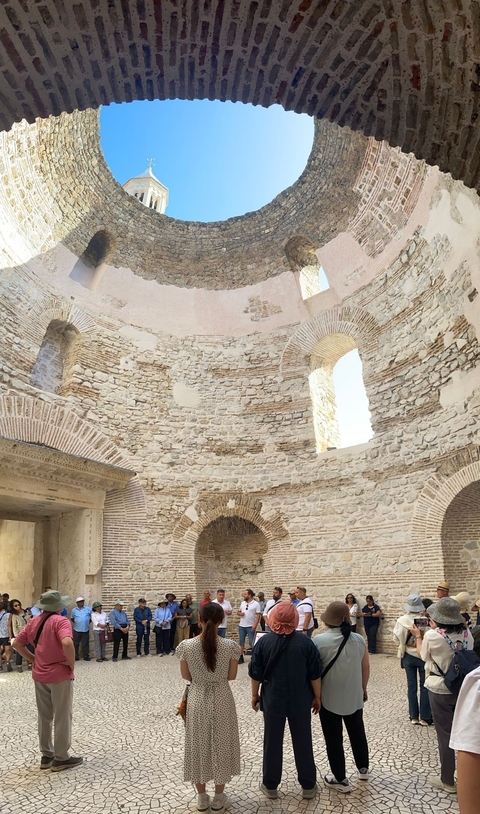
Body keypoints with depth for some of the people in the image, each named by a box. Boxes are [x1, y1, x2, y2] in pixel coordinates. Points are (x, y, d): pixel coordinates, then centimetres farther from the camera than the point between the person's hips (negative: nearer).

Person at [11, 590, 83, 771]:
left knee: (44, 716, 19)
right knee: (62, 717, 7)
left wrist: (32, 659, 11)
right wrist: (72, 663, -19)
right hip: (60, 675, -7)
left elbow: (16, 643, 8)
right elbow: (67, 643, -35)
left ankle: (46, 756, 30)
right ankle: (61, 758, 16)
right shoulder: (60, 621, -20)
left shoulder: (33, 622, 3)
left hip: (39, 675, 7)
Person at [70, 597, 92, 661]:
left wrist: (87, 622, 4)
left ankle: (86, 657, 13)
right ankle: (76, 656, 17)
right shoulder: (74, 610, 5)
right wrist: (76, 623, 6)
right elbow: (72, 618, 17)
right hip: (76, 630, 1)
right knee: (76, 644, 6)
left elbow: (92, 617, 9)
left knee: (85, 644, 4)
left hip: (86, 630, -1)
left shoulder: (88, 609, 0)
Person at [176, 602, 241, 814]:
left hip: (197, 699, 1)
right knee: (221, 745, 19)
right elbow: (232, 676, -7)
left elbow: (185, 676, -5)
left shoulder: (186, 646, -17)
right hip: (221, 701, 0)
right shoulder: (230, 646, -19)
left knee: (198, 746, 19)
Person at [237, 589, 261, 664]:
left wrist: (255, 625, -18)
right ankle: (241, 657, 19)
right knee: (241, 642, 10)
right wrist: (240, 613, -7)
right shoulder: (243, 603, 8)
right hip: (241, 626, 6)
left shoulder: (256, 604, -9)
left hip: (250, 626, -5)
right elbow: (238, 611, 16)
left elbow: (258, 616, -11)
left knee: (252, 643, 0)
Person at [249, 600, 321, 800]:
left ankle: (270, 786, 26)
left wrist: (255, 694, 8)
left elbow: (256, 674, -5)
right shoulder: (305, 641, -12)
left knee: (272, 743, 14)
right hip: (300, 701, 0)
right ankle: (308, 786, 27)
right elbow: (315, 674, -6)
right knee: (303, 742, 15)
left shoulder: (264, 641, -12)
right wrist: (317, 696, 7)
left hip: (273, 700, 0)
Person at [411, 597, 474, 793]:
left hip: (440, 689, -4)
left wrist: (418, 636, 11)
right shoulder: (466, 633, -9)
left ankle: (448, 781, 23)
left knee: (445, 734, 10)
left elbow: (423, 656, -4)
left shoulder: (433, 635, -21)